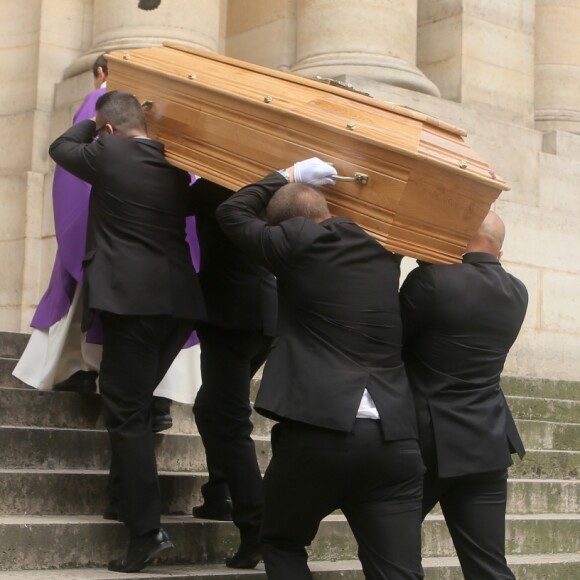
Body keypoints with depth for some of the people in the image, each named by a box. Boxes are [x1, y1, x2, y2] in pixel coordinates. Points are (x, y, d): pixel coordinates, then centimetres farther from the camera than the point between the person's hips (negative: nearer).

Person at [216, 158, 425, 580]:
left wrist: (287, 176, 26)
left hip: (320, 430, -4)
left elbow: (232, 213, 17)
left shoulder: (299, 242, 0)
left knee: (280, 542, 20)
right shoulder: (382, 253, 16)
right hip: (395, 439, 4)